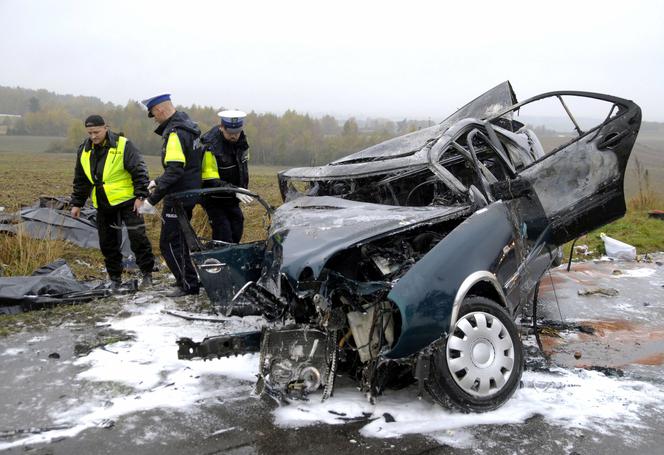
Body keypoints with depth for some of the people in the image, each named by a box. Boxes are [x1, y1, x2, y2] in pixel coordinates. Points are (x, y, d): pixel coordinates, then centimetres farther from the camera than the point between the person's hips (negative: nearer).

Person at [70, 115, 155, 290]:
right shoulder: (84, 150, 8)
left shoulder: (123, 145, -10)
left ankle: (147, 273, 6)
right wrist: (77, 203, 16)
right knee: (108, 243, 10)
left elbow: (139, 171, -11)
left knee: (137, 237, -7)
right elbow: (80, 180, 17)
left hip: (127, 201, -6)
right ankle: (115, 278, 22)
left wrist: (140, 195, -16)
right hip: (103, 205, 6)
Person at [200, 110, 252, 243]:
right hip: (214, 199, -7)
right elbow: (210, 182, -29)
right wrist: (235, 191, -38)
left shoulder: (241, 139, -2)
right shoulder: (210, 148, -25)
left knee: (236, 232, 11)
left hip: (232, 198, 7)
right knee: (223, 237, -14)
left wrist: (243, 189, 17)